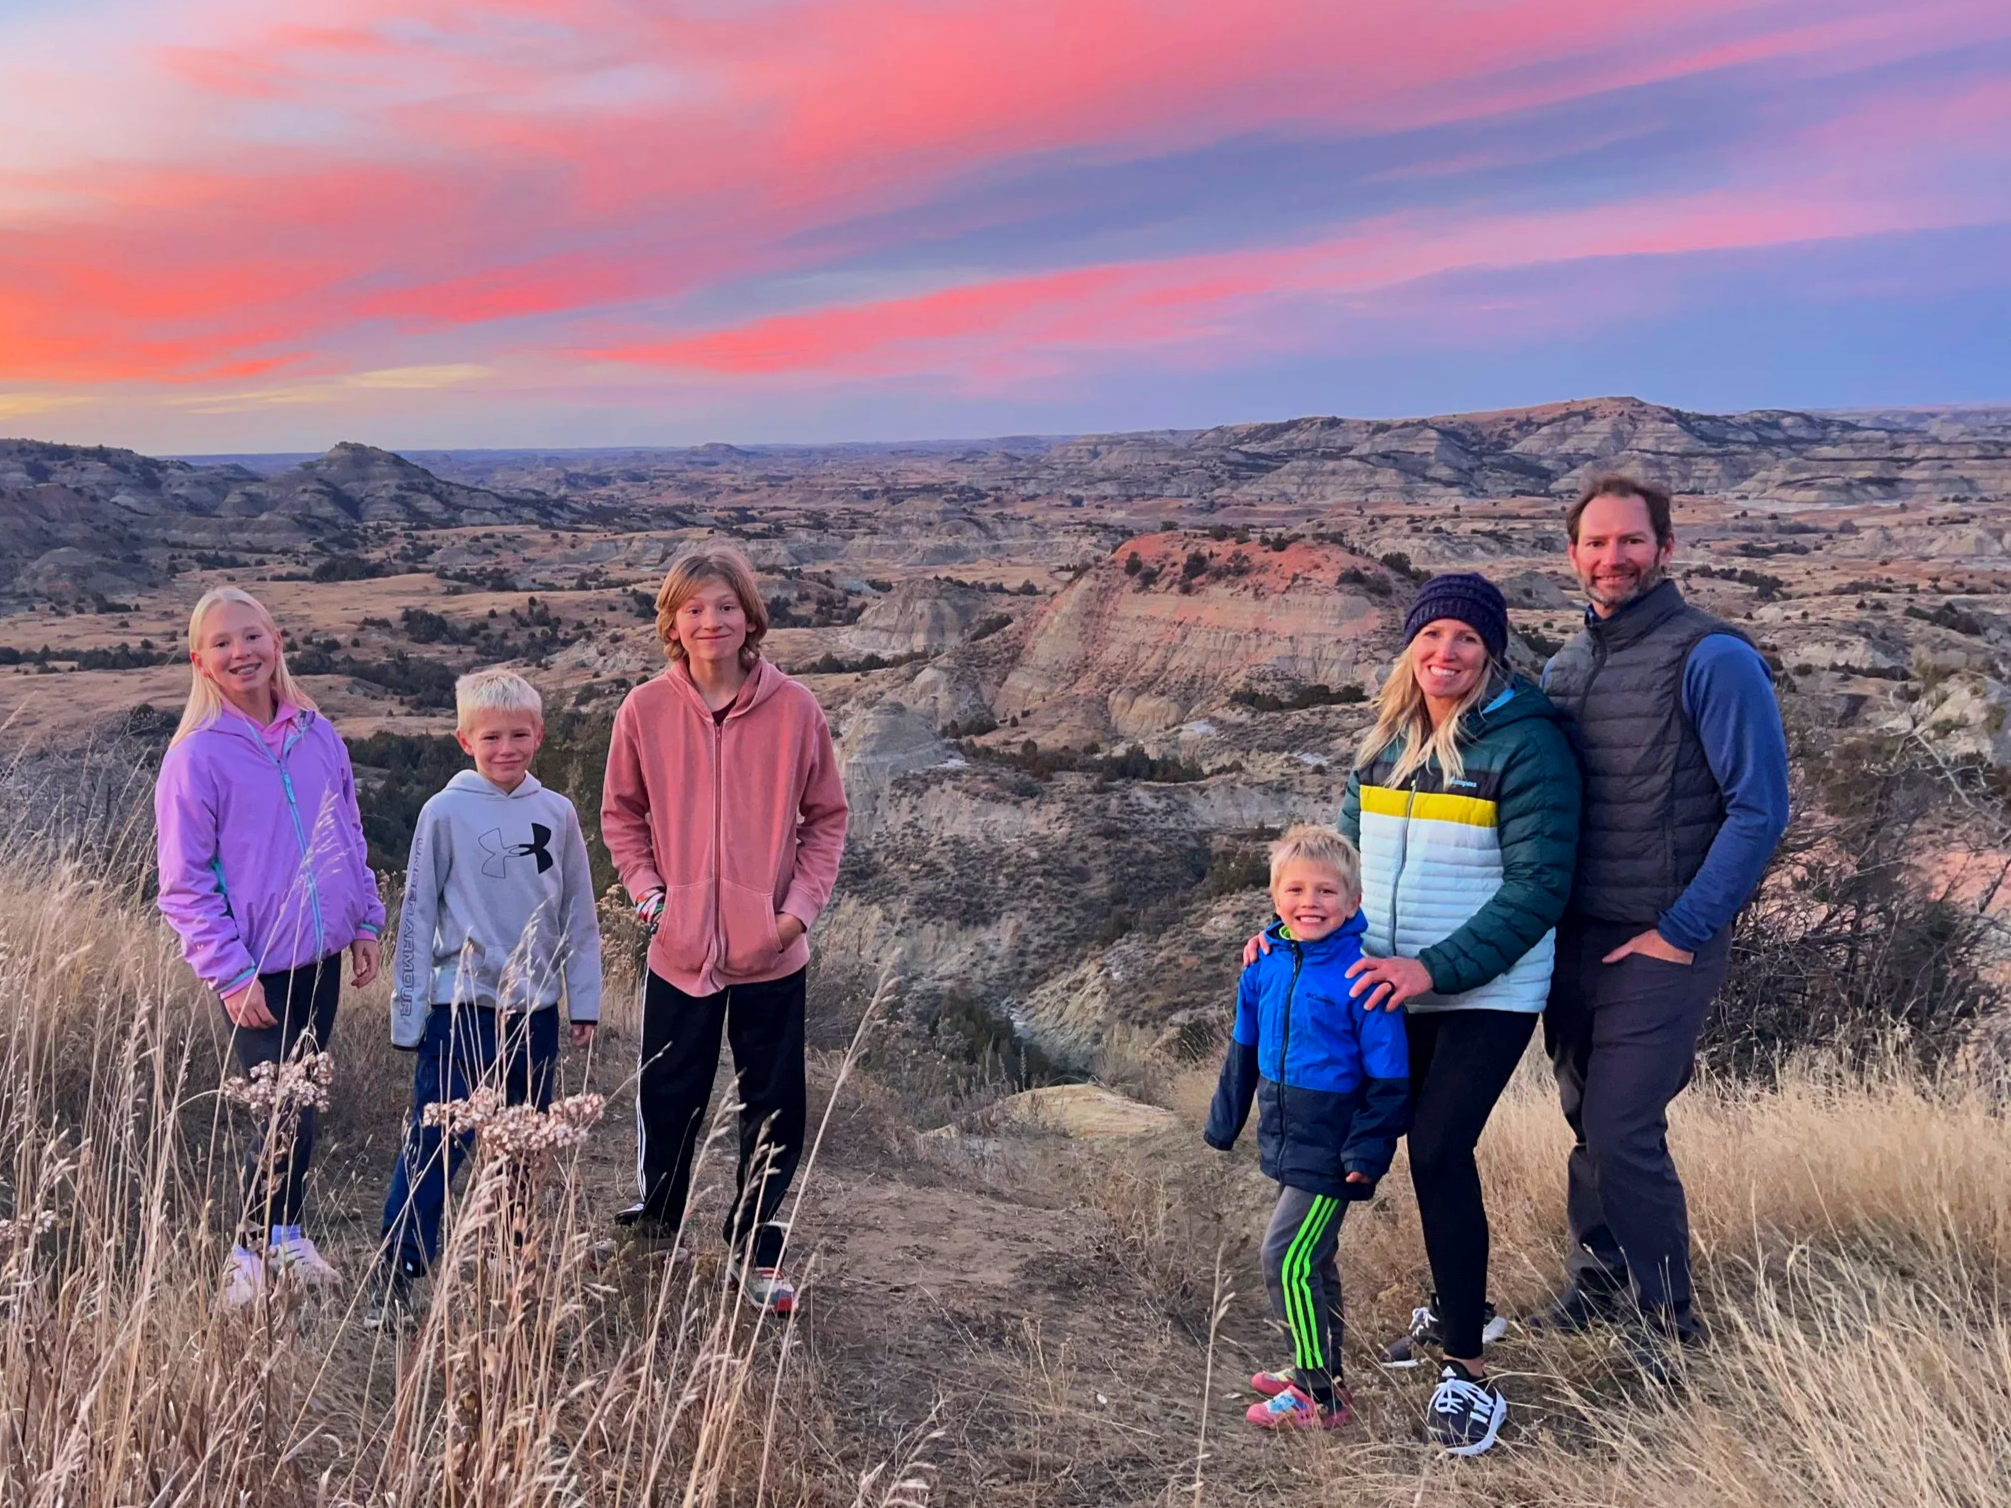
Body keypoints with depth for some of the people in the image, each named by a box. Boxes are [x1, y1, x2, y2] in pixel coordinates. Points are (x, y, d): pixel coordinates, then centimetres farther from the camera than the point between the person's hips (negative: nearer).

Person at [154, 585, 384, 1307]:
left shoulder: (317, 734, 5)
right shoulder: (197, 755, -10)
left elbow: (350, 835, 15)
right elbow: (185, 882, -10)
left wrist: (364, 923, 10)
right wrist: (232, 973, -14)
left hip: (321, 957, 5)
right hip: (257, 971, -5)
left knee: (300, 1103, 15)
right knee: (289, 1112, -5)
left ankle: (285, 1232, 32)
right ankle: (247, 1254, 14)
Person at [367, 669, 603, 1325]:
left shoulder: (557, 813, 3)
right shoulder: (444, 814, -6)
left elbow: (579, 913, 9)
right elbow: (417, 916, -3)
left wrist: (584, 1001, 9)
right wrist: (408, 1013, -3)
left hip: (537, 1007, 4)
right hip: (462, 1006, -4)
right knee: (435, 1146, -4)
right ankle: (394, 1274, 7)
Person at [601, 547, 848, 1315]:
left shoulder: (794, 708, -7)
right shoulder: (645, 710, -5)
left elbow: (826, 816, 1)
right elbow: (621, 813, 7)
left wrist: (800, 905, -8)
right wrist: (646, 890, -6)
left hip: (771, 953, 0)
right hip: (679, 948, 0)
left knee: (775, 1109, 10)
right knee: (668, 1103, 15)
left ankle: (756, 1249, 29)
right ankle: (655, 1222, 40)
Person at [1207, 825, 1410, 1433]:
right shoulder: (1265, 965, 1)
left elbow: (1389, 1076, -15)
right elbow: (1244, 1051, 14)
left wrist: (1369, 1151, -17)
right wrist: (1224, 1122, 19)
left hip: (1331, 1150, -7)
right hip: (1287, 1142, 7)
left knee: (1287, 1258, -9)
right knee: (1310, 1257, 19)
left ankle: (1319, 1396, 3)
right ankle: (1316, 1370, 34)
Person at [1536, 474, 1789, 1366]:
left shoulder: (1712, 658, -11)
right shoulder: (1565, 665, 10)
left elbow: (1760, 809, -14)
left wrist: (1682, 931, -15)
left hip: (1659, 947, -6)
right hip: (1572, 939, 6)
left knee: (1624, 1135, -7)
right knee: (1587, 1123, 15)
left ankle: (1666, 1326, 11)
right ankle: (1597, 1283, 32)